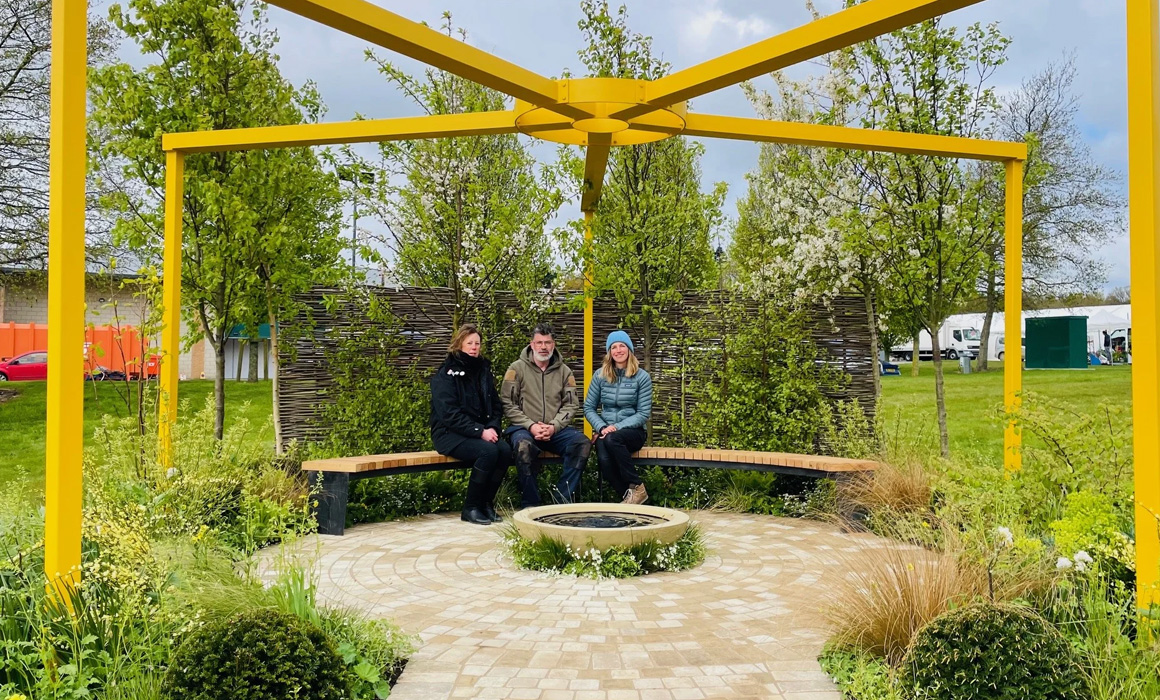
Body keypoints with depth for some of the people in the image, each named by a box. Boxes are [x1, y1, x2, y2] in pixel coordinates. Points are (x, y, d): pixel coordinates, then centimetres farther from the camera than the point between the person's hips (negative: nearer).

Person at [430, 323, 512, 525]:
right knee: (488, 451, -31)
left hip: (481, 431, 6)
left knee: (505, 450, -23)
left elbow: (495, 406, 14)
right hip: (449, 433, -6)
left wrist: (492, 428, -6)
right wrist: (480, 432, -22)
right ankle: (471, 508, -15)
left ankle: (487, 502, -7)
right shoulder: (446, 374, -7)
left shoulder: (483, 370, 12)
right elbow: (449, 414, -16)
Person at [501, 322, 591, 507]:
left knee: (582, 442, -25)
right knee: (523, 444, -37)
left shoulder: (564, 371, 11)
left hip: (556, 429, 3)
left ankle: (563, 499, -16)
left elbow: (571, 404, 6)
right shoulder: (517, 368, 3)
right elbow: (508, 405, -2)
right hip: (524, 428, -3)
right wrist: (530, 426, -14)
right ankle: (529, 504, -21)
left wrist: (554, 426, -11)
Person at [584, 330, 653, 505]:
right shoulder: (600, 375, 6)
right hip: (605, 431, 2)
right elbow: (589, 408, 8)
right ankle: (628, 495, -12)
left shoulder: (642, 377, -1)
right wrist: (602, 428, -10)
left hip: (632, 431, -2)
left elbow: (643, 414, -5)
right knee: (604, 459, -32)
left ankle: (637, 488, -21)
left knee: (612, 439, -37)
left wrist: (617, 427, -16)